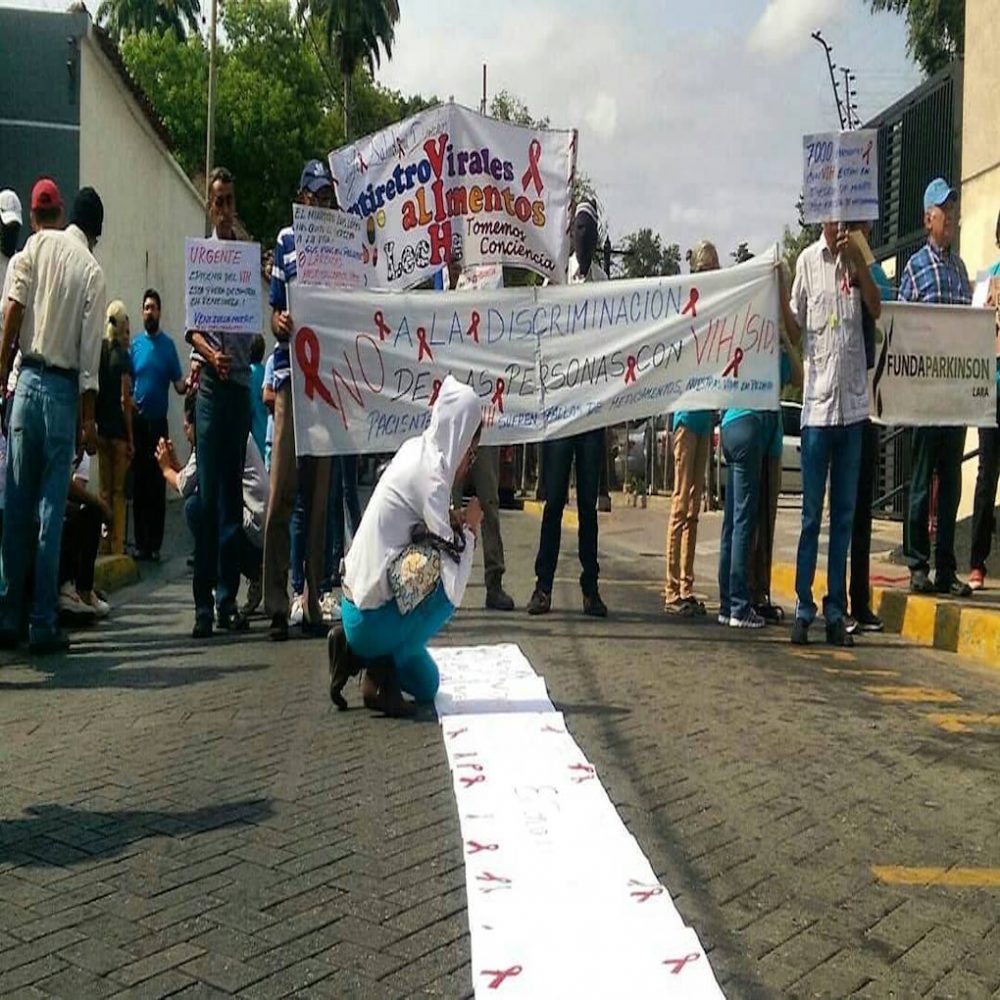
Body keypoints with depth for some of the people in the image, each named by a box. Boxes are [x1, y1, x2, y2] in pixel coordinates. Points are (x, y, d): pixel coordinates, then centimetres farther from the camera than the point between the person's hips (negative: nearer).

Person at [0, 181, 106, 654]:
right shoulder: (92, 270, 0)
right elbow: (90, 355, -5)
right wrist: (88, 420, -3)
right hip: (64, 388, -2)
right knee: (51, 512, 1)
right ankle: (43, 624, 4)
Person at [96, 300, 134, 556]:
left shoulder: (100, 351, 5)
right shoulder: (123, 356, -10)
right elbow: (125, 400, -13)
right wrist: (131, 437, -9)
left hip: (101, 429, 5)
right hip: (118, 430, -5)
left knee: (105, 490, 11)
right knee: (118, 491, 1)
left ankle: (105, 544, 15)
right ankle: (117, 546, 4)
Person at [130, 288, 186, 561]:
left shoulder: (169, 344, 2)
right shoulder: (135, 344, 6)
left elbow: (179, 385, -3)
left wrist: (188, 383, -25)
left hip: (159, 421, -2)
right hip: (137, 421, 2)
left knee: (158, 483, 0)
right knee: (139, 481, 4)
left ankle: (155, 544, 5)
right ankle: (141, 542, 10)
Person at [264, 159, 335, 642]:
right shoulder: (286, 240, 12)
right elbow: (274, 309, 11)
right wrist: (279, 323, -11)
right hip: (290, 373, -1)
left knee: (319, 494, 4)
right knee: (281, 490, -6)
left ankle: (313, 603, 9)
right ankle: (276, 604, -2)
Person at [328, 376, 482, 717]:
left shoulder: (416, 449, 5)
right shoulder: (431, 472, -21)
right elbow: (453, 576, -22)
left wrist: (454, 522, -2)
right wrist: (470, 527, -5)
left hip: (358, 604, 10)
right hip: (371, 616, -10)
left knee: (427, 686, 21)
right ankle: (382, 667, -10)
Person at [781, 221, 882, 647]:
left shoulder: (857, 258, 10)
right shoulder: (808, 260, 4)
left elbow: (877, 309, -5)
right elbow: (795, 330, 4)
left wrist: (858, 260, -14)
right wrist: (780, 299, -14)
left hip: (853, 402, 3)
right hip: (818, 402, -3)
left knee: (845, 513, 7)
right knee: (811, 512, 1)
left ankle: (836, 612, 13)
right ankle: (804, 608, 8)